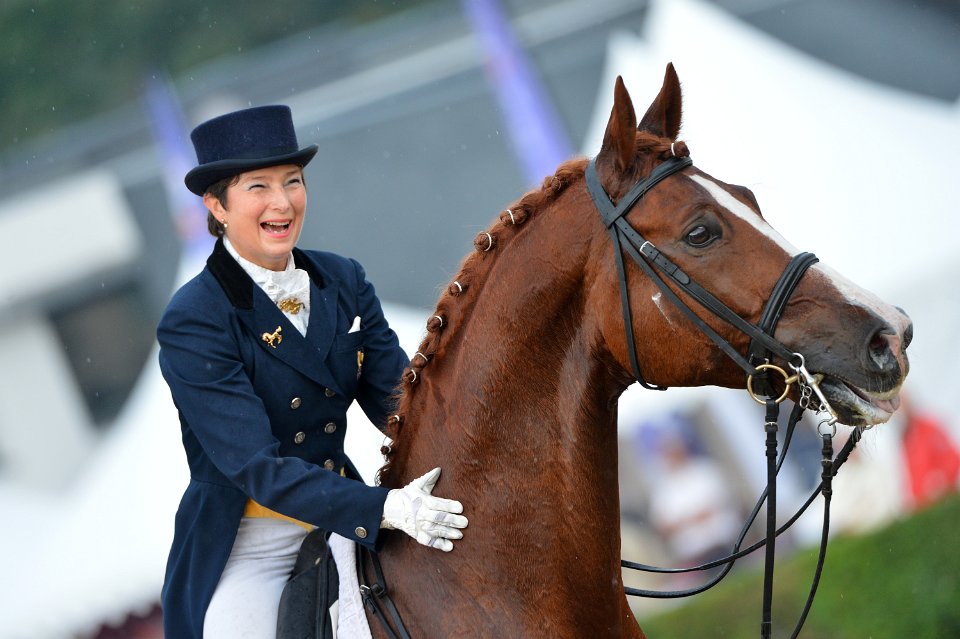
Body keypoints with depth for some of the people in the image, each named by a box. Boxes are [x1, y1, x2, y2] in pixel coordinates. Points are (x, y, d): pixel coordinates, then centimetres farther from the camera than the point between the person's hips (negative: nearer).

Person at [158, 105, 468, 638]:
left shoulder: (345, 282, 2)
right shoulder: (192, 323, -16)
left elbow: (398, 398, -3)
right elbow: (254, 465, -24)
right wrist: (386, 508, -34)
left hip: (339, 524, 5)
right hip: (244, 550, -5)